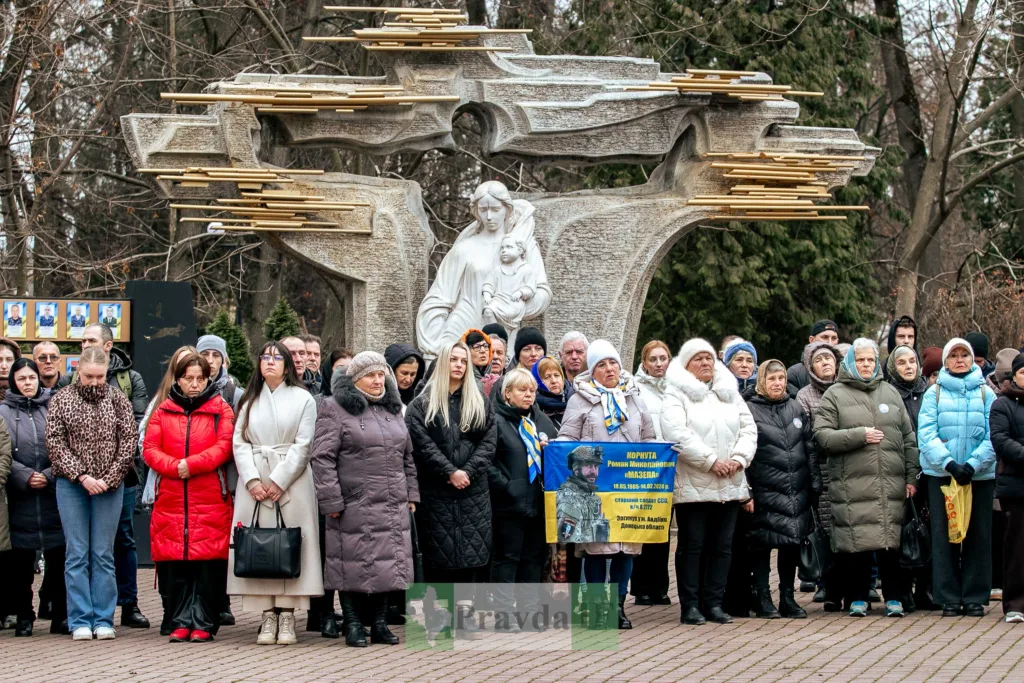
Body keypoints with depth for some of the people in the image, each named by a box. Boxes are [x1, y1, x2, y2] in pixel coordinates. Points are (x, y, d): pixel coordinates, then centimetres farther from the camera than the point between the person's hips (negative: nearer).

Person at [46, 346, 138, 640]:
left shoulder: (118, 400, 5)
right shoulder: (61, 401, 3)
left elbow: (129, 441, 0)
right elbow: (55, 443, -2)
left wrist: (108, 480, -9)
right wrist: (82, 476, -12)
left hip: (110, 486, 0)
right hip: (72, 486, 0)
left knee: (103, 554, 3)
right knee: (77, 554, 0)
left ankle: (104, 619, 6)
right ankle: (80, 620, 2)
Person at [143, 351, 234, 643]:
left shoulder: (221, 409, 7)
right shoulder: (163, 411, 13)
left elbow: (225, 447, -5)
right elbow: (150, 449, 5)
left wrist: (191, 464, -15)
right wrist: (174, 467, -12)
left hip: (210, 501, -2)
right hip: (171, 498, 2)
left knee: (207, 563, -4)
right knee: (175, 565, 1)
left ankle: (204, 623, 2)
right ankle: (181, 622, 9)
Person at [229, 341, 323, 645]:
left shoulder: (303, 399, 5)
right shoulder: (249, 400, 15)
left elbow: (303, 445, -2)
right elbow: (240, 443, 6)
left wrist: (278, 481, -10)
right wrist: (252, 480, -9)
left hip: (292, 482, -3)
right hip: (254, 485, 3)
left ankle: (287, 615, -4)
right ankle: (267, 616, -1)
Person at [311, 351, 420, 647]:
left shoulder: (393, 410, 17)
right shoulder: (336, 409, -4)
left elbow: (407, 457, 23)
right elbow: (322, 457, -9)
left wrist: (411, 494, 16)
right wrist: (331, 500, -14)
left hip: (393, 506, 6)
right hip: (355, 505, -6)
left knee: (388, 563, 7)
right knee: (355, 564, -3)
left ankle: (380, 623, 16)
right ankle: (353, 625, 6)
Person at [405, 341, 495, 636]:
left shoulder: (480, 403, 13)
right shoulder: (422, 404, 4)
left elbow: (488, 441, 4)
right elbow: (422, 443, -6)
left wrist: (468, 472, -10)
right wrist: (450, 472, -14)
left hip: (473, 488, 2)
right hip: (435, 489, -2)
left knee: (472, 546, -3)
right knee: (438, 550, -2)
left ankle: (465, 611, 0)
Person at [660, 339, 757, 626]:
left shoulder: (730, 393, 16)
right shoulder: (676, 395, -2)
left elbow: (749, 429, 11)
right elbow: (677, 435, -15)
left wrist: (738, 458, -7)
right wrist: (712, 461, -17)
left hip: (729, 484, 5)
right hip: (692, 484, -5)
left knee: (722, 545, 6)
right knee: (692, 544, -2)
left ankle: (714, 602, 12)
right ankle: (689, 605, 2)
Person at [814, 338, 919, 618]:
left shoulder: (890, 393, 17)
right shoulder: (835, 395, 6)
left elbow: (908, 437, 16)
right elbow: (822, 435, -4)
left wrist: (911, 476, 9)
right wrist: (859, 435, -11)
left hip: (891, 484, 3)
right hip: (852, 484, -2)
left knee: (892, 541, 0)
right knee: (857, 542, -3)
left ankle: (894, 597, 7)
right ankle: (857, 598, 7)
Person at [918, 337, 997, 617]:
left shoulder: (985, 393, 5)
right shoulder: (934, 393, 4)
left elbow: (994, 436, -3)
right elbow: (926, 434, -6)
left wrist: (973, 465, -16)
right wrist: (949, 463, -18)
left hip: (980, 475, 1)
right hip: (941, 475, -1)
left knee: (978, 536, 3)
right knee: (944, 536, 1)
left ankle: (975, 597, 11)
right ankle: (949, 598, 8)